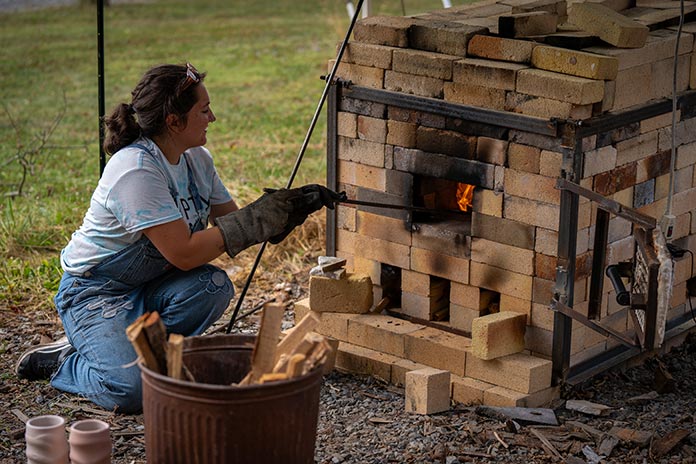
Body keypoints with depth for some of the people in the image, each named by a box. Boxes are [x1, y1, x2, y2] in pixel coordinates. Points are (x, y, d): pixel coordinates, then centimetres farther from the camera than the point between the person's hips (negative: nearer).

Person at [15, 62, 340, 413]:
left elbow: (231, 222, 4)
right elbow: (184, 254, -29)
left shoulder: (196, 159, 0)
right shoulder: (136, 170, -27)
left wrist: (292, 207, -11)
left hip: (147, 286, 8)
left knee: (214, 286, -23)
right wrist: (260, 217, -27)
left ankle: (125, 348, -3)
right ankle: (63, 362, 3)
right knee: (133, 391, -28)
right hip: (93, 292, -8)